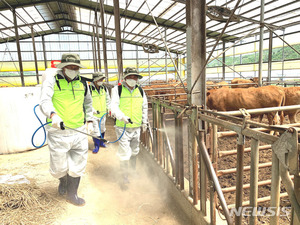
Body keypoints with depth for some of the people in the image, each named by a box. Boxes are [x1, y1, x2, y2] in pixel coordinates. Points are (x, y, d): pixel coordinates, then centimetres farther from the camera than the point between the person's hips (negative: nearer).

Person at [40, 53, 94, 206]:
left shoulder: (82, 83, 12)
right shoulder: (52, 80, -2)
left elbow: (88, 103, 26)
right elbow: (45, 101, -16)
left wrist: (89, 120, 20)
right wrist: (53, 115, -35)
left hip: (79, 132, 4)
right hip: (59, 133, -3)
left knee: (77, 166, 10)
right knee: (59, 168, 9)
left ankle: (72, 195, 31)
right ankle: (63, 181, 45)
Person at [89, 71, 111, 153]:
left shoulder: (104, 88, 3)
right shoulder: (89, 89, -16)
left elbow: (108, 99, 16)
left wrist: (108, 108, 6)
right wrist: (92, 110, -23)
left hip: (103, 114, 6)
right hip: (93, 115, -5)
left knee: (102, 129, 19)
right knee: (95, 131, -4)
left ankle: (101, 142, 38)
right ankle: (96, 146, 11)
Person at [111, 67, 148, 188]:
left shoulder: (140, 90, 8)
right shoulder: (117, 90, -6)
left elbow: (144, 107, 18)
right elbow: (114, 107, -15)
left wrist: (144, 122, 19)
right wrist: (123, 117, -32)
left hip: (136, 128, 5)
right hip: (122, 127, -5)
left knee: (134, 151, 21)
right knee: (124, 153, -5)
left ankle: (134, 171, 45)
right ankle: (124, 178, 12)